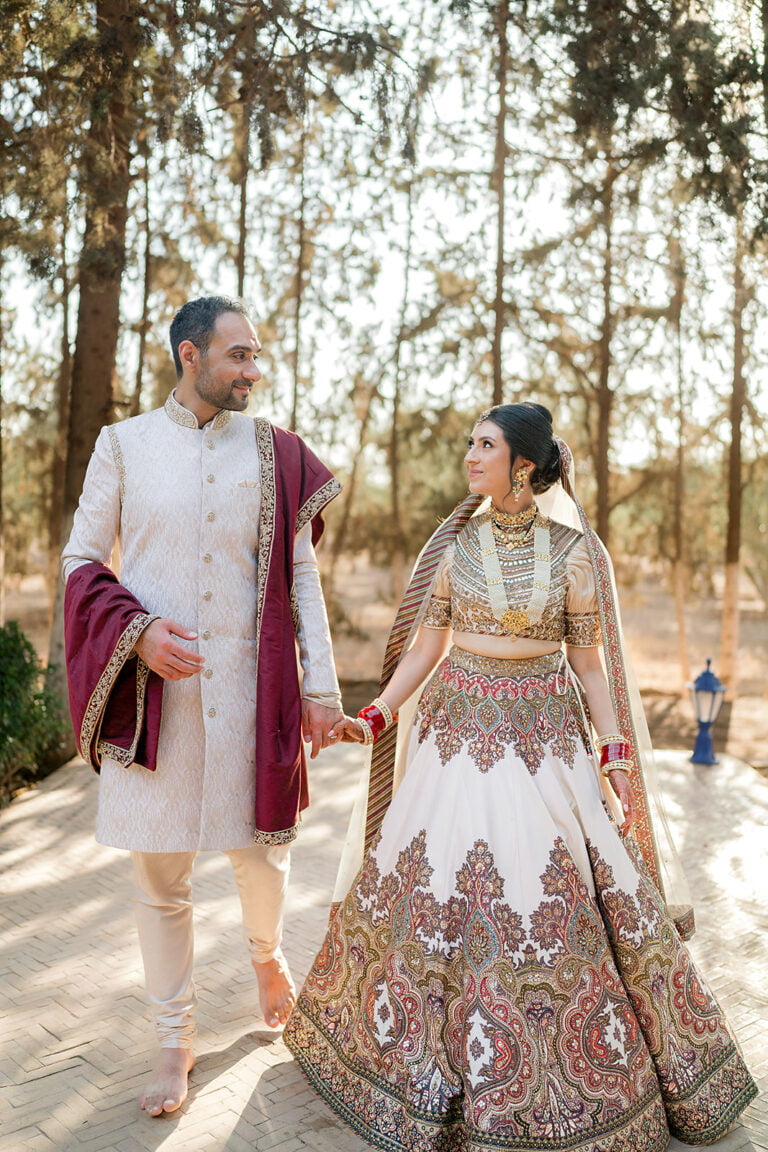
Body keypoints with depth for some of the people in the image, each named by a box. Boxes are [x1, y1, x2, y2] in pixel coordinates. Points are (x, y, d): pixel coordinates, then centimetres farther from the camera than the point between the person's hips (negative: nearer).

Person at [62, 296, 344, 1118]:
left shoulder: (274, 453, 5)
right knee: (159, 872, 6)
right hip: (153, 688, 0)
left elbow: (302, 575, 5)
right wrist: (137, 631, -13)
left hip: (247, 686, 1)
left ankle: (266, 951, 45)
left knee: (260, 846, 10)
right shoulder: (124, 444, 3)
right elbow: (82, 560, 4)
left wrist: (320, 684, 1)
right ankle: (175, 1038, 26)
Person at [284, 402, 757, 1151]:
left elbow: (589, 662, 1)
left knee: (563, 896, 2)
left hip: (546, 738, -1)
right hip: (459, 727, 1)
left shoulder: (572, 550, -3)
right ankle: (436, 1070, 25)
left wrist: (615, 755, -4)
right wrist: (375, 718, -3)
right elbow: (427, 645, 5)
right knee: (438, 887, 3)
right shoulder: (456, 541, 1)